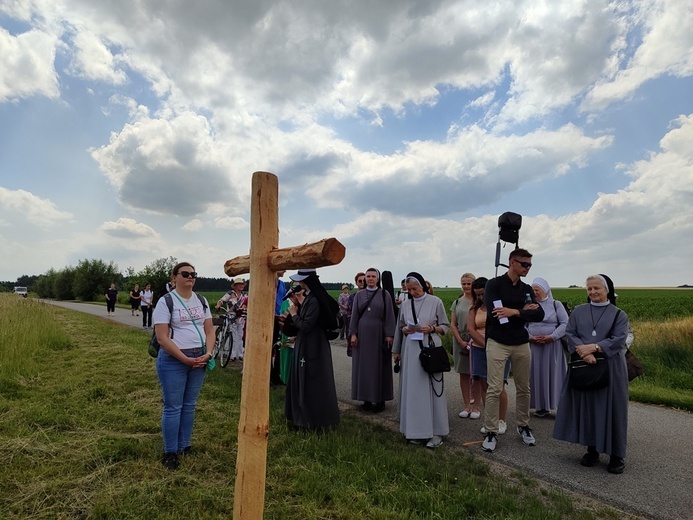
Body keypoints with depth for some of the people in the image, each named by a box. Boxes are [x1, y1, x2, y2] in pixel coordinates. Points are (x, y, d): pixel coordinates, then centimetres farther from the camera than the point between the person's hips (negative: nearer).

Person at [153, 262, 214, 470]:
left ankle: (184, 446, 28)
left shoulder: (201, 301, 7)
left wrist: (207, 353, -9)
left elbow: (209, 330, 7)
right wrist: (185, 359, -18)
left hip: (199, 359, 5)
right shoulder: (166, 302, -8)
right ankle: (170, 452, 18)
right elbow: (162, 338, -14)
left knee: (189, 405, 14)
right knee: (173, 407, 3)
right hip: (173, 360, -5)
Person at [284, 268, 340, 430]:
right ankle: (304, 415, 35)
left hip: (312, 347, -10)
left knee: (312, 383, 3)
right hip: (305, 345, 10)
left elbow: (306, 326, -24)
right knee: (303, 380, 19)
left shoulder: (314, 300, -23)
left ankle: (315, 419, 18)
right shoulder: (307, 296, 7)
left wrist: (293, 314, -9)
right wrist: (297, 304, 2)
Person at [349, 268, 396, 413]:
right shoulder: (359, 295, 6)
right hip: (362, 334, 3)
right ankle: (367, 398, 17)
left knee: (379, 366, 3)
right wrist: (353, 334, -2)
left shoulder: (385, 294, 0)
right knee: (363, 365, 6)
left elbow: (389, 315, -2)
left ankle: (380, 399, 13)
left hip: (379, 334, -2)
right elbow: (354, 315, 5)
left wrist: (389, 335, -9)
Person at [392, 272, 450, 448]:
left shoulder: (435, 302, -3)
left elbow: (445, 326, 1)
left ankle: (436, 432, 9)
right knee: (412, 390, 6)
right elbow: (399, 328, 17)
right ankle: (416, 430, 17)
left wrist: (432, 329, -15)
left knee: (431, 389, 0)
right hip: (410, 351, 4)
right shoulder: (405, 305, 8)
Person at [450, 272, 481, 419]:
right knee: (463, 374, 8)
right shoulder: (457, 302, 8)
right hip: (460, 342, 3)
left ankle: (476, 407, 13)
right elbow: (452, 324, 7)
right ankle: (467, 406, 18)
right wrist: (461, 341, -4)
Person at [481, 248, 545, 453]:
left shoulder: (527, 289, 9)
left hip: (521, 344, 5)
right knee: (494, 389, -3)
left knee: (523, 388, 14)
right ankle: (491, 432, 7)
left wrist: (514, 312, -19)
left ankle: (523, 426, 31)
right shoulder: (494, 284, -7)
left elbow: (539, 314, -4)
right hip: (497, 343, -5)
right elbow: (493, 313, -20)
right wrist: (523, 311, -12)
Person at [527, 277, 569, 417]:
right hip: (533, 346, 2)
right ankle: (541, 406, 13)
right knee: (537, 375, 5)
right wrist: (530, 337, -12)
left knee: (554, 374, 1)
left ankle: (557, 404, 10)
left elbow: (565, 323, -4)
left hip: (552, 346, -2)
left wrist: (551, 337, -14)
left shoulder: (556, 304, 2)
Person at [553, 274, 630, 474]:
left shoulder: (619, 314, 3)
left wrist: (594, 347, -19)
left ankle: (617, 454, 15)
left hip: (611, 368, -2)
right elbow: (570, 333, -1)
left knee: (611, 409, 3)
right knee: (587, 408, 6)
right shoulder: (578, 311, 8)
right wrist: (585, 352, -17)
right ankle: (592, 450, 18)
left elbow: (619, 339, -8)